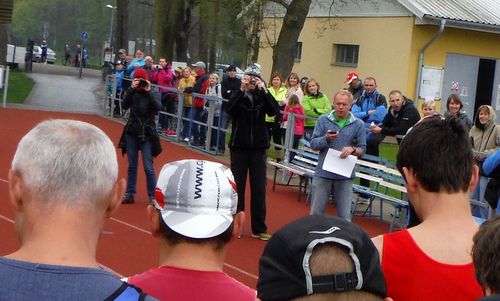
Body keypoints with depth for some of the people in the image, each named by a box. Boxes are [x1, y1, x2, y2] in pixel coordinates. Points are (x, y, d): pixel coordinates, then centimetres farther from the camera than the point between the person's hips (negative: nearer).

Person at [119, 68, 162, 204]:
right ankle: (129, 194, 19)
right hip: (132, 133, 3)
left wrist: (148, 92, -21)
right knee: (132, 165, 11)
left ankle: (153, 196, 3)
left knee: (148, 167, -4)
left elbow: (157, 108, -21)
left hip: (147, 134, -3)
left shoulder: (150, 94, -4)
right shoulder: (132, 93, 2)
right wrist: (131, 89, -19)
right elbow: (124, 106, -14)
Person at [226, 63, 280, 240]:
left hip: (259, 147, 1)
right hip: (239, 146, -1)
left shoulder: (262, 97, 3)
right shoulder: (238, 95, 0)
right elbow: (230, 109, -20)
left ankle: (259, 229, 8)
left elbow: (275, 111, -14)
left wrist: (264, 90, -22)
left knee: (259, 188, 3)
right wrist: (242, 89, -25)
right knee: (237, 186, 5)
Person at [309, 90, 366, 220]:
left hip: (345, 175, 0)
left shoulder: (358, 124, 0)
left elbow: (362, 149, 2)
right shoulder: (323, 120, 0)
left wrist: (352, 149, -19)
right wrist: (326, 139, -20)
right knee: (316, 212, 9)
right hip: (323, 173, 0)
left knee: (344, 215, 5)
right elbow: (313, 144, -2)